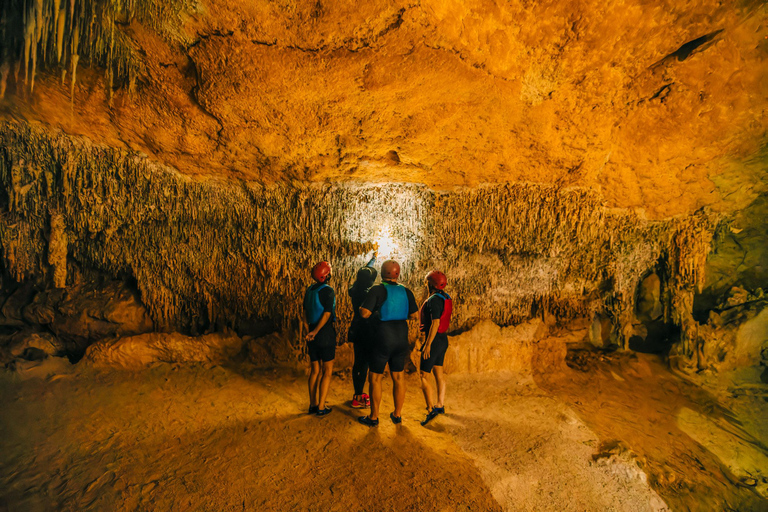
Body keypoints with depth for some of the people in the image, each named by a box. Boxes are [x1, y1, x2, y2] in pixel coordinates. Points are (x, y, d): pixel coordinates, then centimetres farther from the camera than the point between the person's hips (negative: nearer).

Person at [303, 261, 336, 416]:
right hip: (325, 335, -6)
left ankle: (313, 404, 23)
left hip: (312, 335, 7)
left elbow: (305, 314, 11)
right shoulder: (328, 291, -15)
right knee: (327, 372, 6)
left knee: (314, 371, 15)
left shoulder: (309, 291, 7)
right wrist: (314, 333, -14)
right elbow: (326, 315, -21)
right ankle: (321, 407, 10)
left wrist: (309, 333, 16)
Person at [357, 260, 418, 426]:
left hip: (382, 339, -4)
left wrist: (368, 308, 4)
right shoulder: (406, 292, 2)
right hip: (401, 339, 5)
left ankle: (373, 417, 19)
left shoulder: (377, 290, -12)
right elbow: (414, 314, 9)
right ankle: (397, 414, 27)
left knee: (375, 378, 9)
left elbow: (364, 313, -17)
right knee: (398, 377, 15)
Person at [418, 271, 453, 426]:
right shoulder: (446, 297, 9)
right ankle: (440, 405, 28)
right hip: (443, 339, 10)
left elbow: (435, 323, -25)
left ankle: (431, 409, -4)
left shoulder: (434, 299, -21)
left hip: (434, 340, -10)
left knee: (424, 375, -3)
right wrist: (423, 325, 11)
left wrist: (428, 344, -22)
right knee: (438, 372, 18)